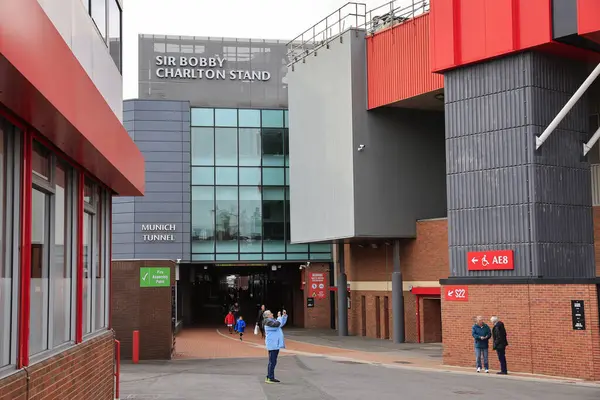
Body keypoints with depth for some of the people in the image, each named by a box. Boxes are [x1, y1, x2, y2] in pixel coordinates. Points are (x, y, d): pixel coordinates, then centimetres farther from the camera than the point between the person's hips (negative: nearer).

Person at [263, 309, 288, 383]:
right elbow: (278, 324, -26)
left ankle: (269, 377, 20)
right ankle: (270, 378, -7)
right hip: (272, 345, -10)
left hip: (276, 344, 10)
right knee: (272, 361, -9)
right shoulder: (268, 322, -13)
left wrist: (284, 315, 14)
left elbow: (282, 323, 25)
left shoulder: (273, 320, 16)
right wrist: (279, 316, -12)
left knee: (273, 361, 14)